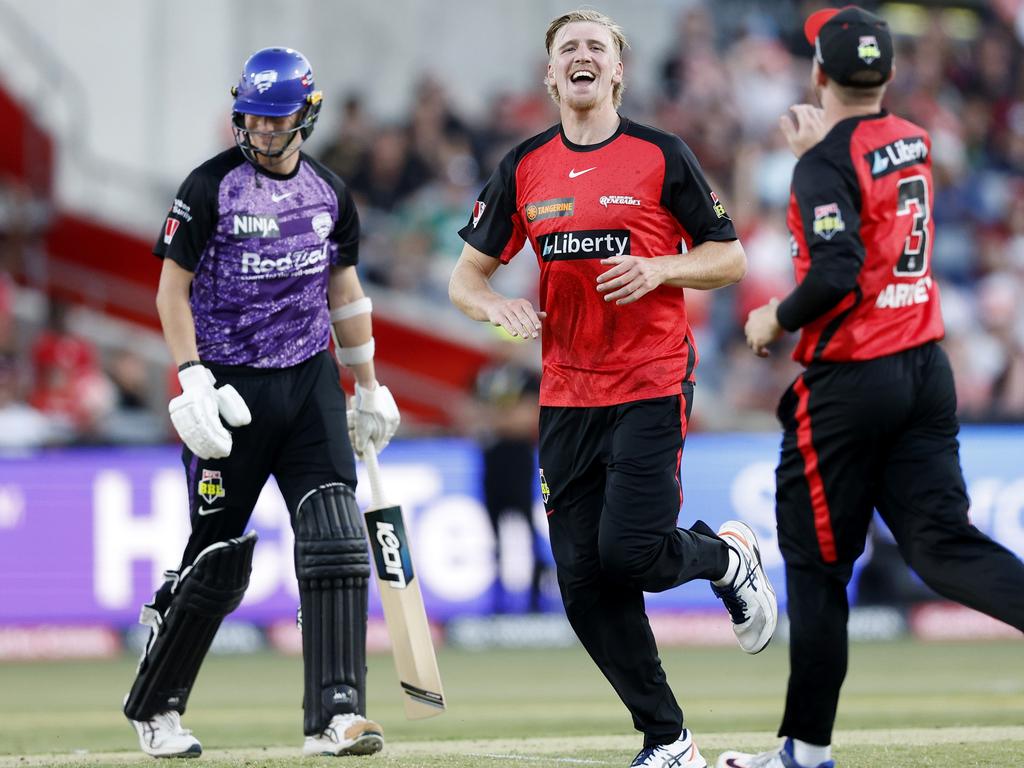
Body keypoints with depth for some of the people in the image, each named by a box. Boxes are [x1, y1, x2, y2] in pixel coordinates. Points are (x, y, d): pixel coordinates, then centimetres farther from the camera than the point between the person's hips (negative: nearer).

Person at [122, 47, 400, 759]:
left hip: (310, 380, 4)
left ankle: (336, 715, -15)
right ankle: (154, 707, 20)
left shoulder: (330, 192, 8)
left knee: (336, 539, -12)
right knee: (217, 558, 0)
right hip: (231, 384, -4)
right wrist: (193, 376, -18)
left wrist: (368, 387, 20)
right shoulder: (211, 187, -6)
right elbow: (173, 286, -7)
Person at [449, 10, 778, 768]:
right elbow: (467, 275, 12)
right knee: (583, 578, -1)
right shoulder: (524, 168, 8)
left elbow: (729, 256, 2)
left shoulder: (662, 156, -2)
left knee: (629, 550, -17)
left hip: (652, 387, -4)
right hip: (566, 396, 4)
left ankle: (727, 554, 18)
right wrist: (497, 306, -10)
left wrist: (658, 269, -16)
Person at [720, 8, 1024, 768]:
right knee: (942, 543, 0)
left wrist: (776, 319, -9)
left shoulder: (827, 164, -14)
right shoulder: (913, 143, 9)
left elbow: (838, 275, -24)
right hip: (926, 370, 7)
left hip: (850, 381, -7)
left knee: (816, 563, 4)